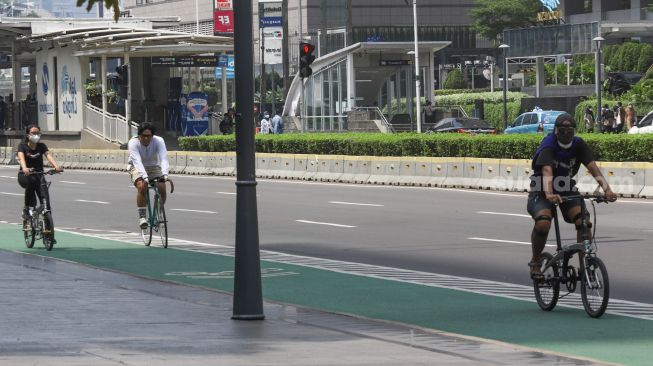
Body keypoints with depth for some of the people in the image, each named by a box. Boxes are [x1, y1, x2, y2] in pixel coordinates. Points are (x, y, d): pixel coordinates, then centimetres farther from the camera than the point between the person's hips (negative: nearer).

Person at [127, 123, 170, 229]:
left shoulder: (158, 141, -22)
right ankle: (142, 217, -23)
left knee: (162, 187, -22)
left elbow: (164, 158, -33)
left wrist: (165, 174, -51)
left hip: (153, 167, 2)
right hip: (137, 168, -2)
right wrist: (145, 177, -53)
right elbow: (137, 161, -38)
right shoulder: (133, 143, -26)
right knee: (142, 186, -31)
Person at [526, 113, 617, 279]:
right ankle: (535, 261, -6)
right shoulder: (548, 145, -22)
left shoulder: (579, 145, -10)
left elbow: (593, 167, -22)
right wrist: (549, 194, -57)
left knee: (583, 221, -22)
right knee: (543, 223, -31)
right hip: (541, 191, -4)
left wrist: (607, 189, -39)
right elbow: (547, 171, -39)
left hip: (567, 189, 4)